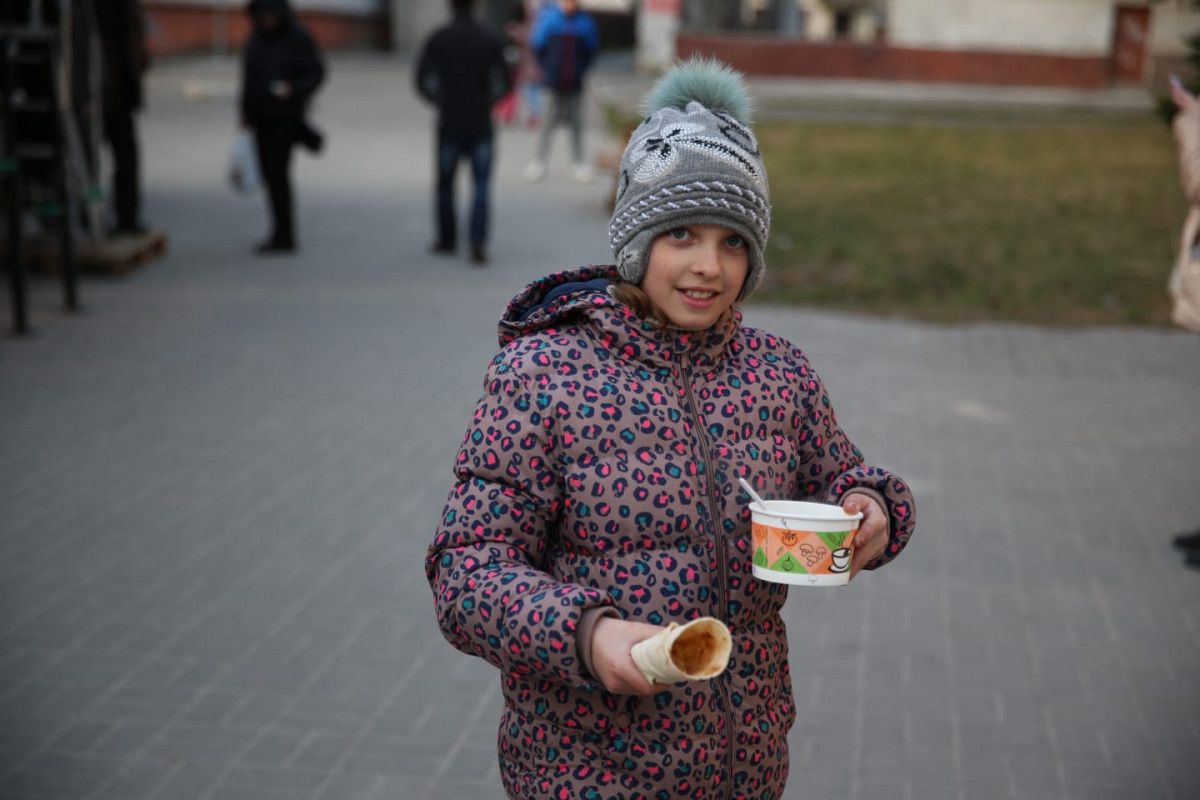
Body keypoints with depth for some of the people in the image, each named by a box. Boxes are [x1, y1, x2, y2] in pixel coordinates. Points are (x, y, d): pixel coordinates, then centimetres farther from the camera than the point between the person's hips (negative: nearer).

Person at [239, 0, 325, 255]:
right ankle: (282, 234, 17)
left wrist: (293, 90, -25)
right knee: (269, 173, 8)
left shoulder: (298, 38, -8)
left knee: (277, 174, -11)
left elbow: (316, 73, -8)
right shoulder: (257, 38, 10)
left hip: (285, 116, -7)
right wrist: (246, 112, 13)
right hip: (262, 116, 7)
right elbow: (249, 77, 16)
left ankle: (283, 236, -7)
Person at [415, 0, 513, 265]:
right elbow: (505, 83, -6)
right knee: (481, 186, 1)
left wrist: (441, 103, 8)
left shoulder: (437, 40, -3)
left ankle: (447, 240, 24)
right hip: (481, 124, 0)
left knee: (445, 183, 15)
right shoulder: (491, 40, -2)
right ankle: (478, 243, -14)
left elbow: (423, 81, -8)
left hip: (449, 123, 0)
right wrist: (488, 101, 12)